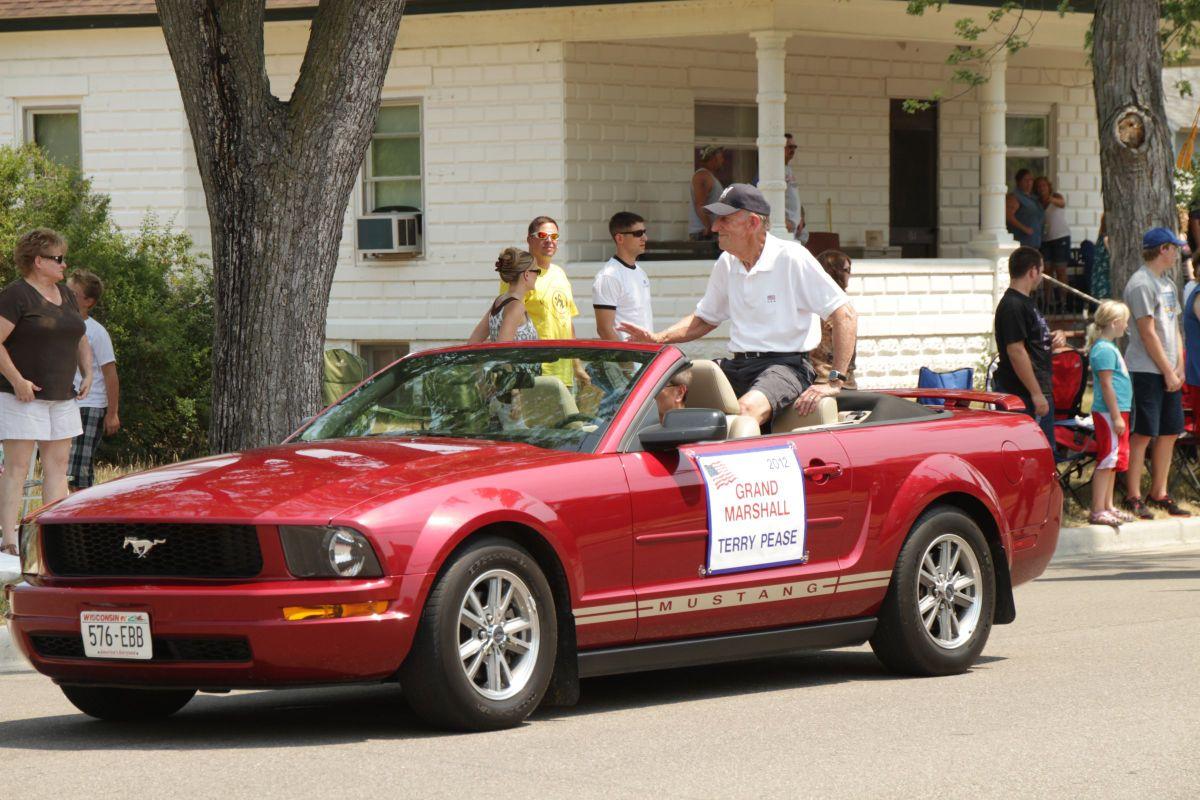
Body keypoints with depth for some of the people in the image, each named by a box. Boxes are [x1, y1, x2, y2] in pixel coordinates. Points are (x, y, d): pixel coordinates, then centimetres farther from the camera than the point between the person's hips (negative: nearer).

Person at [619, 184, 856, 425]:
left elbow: (845, 315, -10)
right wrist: (658, 339, 7)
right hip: (738, 365, 7)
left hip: (785, 365, -7)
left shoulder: (792, 258, -9)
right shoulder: (726, 264, 12)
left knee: (747, 408, -38)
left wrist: (834, 382, -16)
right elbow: (705, 319, 27)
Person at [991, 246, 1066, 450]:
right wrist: (1036, 394, -23)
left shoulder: (1026, 302, 18)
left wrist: (1054, 339, 5)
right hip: (1024, 394, -11)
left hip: (1040, 390, 11)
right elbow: (1016, 351, -22)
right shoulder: (1012, 306, -16)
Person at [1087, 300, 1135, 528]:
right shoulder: (1104, 350, -16)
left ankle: (1108, 507, 20)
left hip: (1116, 411, 10)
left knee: (1113, 462, 14)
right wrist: (1116, 416, -20)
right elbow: (1107, 385, -19)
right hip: (1108, 412, -10)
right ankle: (1097, 511, -8)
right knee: (1107, 460, -9)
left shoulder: (1109, 347, 15)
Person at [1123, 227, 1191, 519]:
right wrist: (1168, 371, -13)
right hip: (1146, 371, -9)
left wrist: (1179, 367, 5)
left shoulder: (1167, 284, 17)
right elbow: (1148, 333, -15)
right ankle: (1133, 496, -2)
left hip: (1168, 372, 9)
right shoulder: (1141, 284, -12)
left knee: (1169, 433, 9)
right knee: (1142, 434, -7)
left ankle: (1158, 493, 17)